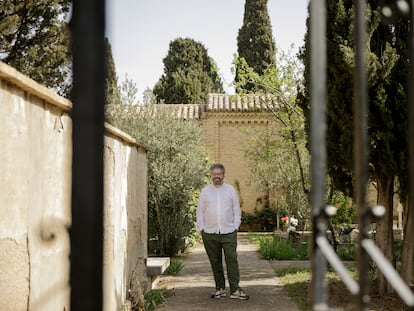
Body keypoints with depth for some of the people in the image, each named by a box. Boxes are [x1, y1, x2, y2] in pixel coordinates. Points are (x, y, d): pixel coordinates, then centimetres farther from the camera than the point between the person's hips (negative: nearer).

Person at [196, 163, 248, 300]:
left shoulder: (231, 190, 8)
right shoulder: (205, 191, 8)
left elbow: (237, 211, 10)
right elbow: (200, 212, 10)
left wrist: (235, 227, 1)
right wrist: (202, 229, 2)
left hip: (229, 232, -1)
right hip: (210, 233, 1)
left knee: (232, 260, -7)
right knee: (215, 262, 5)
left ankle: (235, 290, -5)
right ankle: (220, 288, 15)